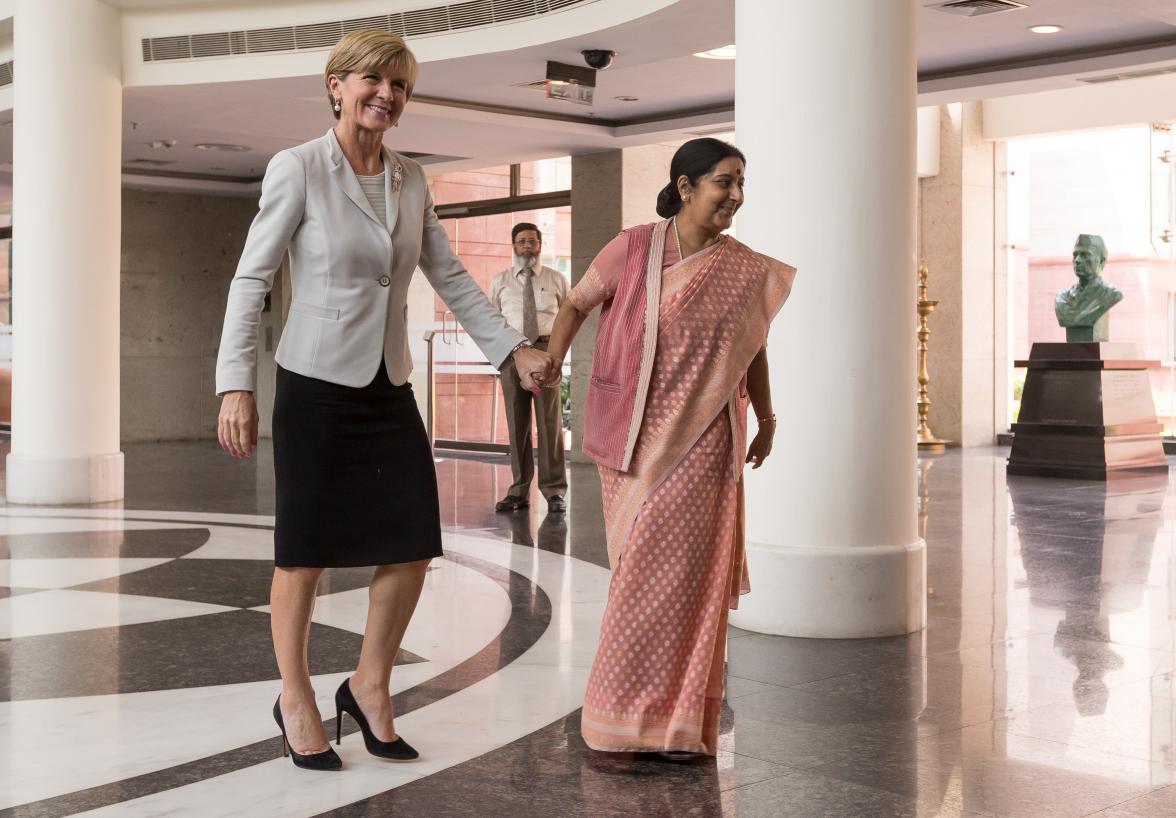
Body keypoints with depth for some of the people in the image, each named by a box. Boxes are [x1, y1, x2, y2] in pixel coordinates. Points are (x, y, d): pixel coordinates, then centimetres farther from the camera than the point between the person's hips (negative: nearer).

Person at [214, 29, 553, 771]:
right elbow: (252, 279, -8)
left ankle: (370, 687, 25)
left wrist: (515, 347, 5)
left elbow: (451, 278, 13)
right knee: (308, 552, 3)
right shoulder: (298, 168, -7)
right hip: (317, 387, -5)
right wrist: (236, 385, -14)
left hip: (390, 390, 5)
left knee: (413, 544, 4)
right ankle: (296, 698, 24)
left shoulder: (411, 181, 8)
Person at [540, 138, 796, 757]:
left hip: (700, 443, 1)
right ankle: (628, 715, 22)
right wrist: (551, 360, -7)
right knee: (642, 571, 6)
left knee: (682, 571, -1)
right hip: (634, 439, -1)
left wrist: (766, 420, 19)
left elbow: (753, 351, 15)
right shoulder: (633, 249, -4)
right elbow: (577, 304, 6)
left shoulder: (746, 271, 2)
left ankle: (676, 721, 12)